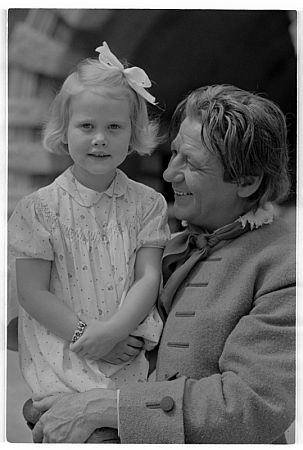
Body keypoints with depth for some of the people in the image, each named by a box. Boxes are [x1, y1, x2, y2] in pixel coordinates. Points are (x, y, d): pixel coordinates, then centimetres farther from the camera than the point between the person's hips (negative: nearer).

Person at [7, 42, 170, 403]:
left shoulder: (147, 204, 5)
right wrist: (84, 333, -15)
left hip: (128, 346, 2)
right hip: (61, 345, -2)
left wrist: (114, 329, -16)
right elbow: (32, 293, -3)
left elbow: (149, 278, 0)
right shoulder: (39, 208, -2)